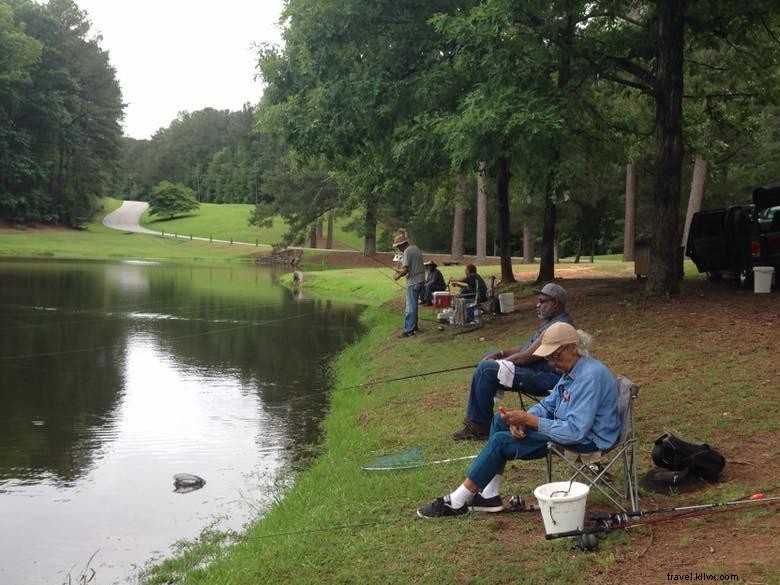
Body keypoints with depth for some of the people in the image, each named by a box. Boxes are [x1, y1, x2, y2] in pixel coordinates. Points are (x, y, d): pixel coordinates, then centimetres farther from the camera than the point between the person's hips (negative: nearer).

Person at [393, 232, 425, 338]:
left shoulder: (407, 251, -15)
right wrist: (401, 271, 21)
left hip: (413, 282, -10)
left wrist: (398, 276, -3)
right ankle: (413, 326, 30)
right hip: (421, 279, 10)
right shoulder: (416, 248, 13)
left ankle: (409, 330, -8)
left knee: (410, 307, -8)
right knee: (413, 304, 21)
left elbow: (405, 270, -20)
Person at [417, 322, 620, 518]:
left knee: (501, 441, -14)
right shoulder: (572, 370, 5)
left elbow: (574, 431, -31)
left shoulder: (590, 377, -27)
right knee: (501, 420, 9)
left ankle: (458, 501, -5)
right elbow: (548, 404, 12)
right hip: (570, 426, 11)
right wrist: (521, 420, -9)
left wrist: (529, 420, -26)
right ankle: (490, 495, 4)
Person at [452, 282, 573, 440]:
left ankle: (480, 426, -10)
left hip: (545, 378, -12)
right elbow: (527, 348, 21)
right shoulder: (551, 321, 16)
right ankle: (474, 421, 12)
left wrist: (499, 361, -9)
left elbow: (528, 356, -22)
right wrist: (501, 353, 7)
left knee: (486, 369, -20)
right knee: (487, 362, 17)